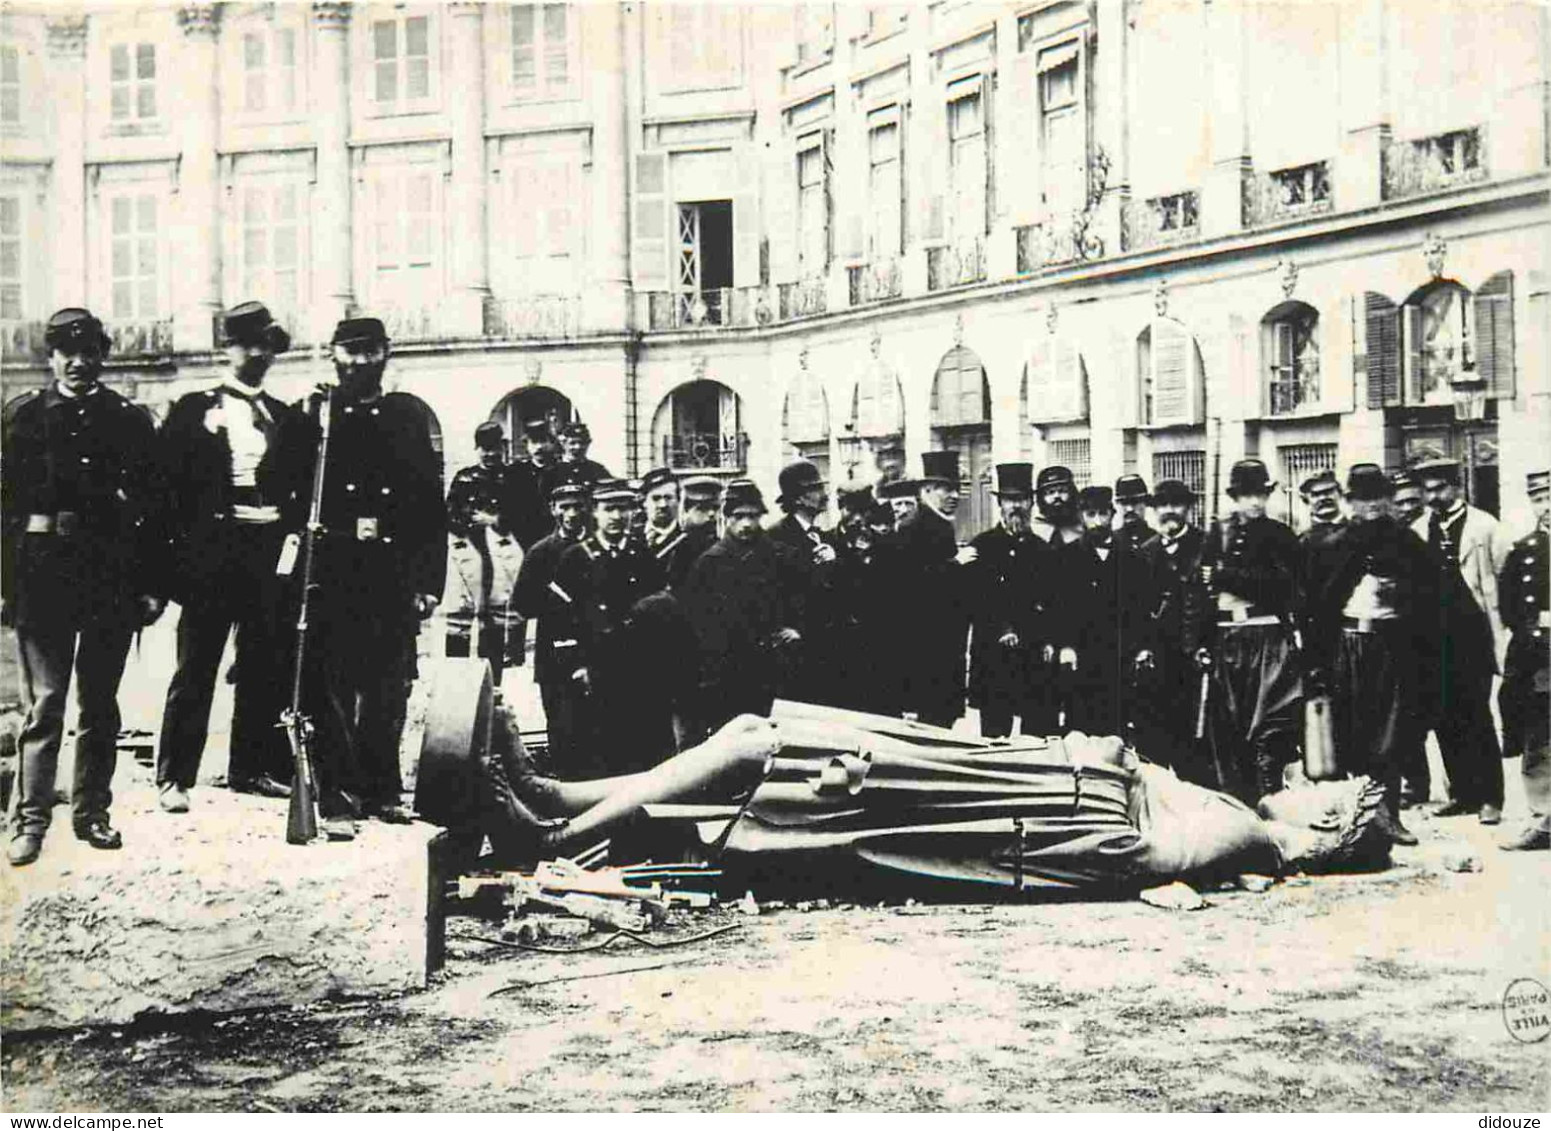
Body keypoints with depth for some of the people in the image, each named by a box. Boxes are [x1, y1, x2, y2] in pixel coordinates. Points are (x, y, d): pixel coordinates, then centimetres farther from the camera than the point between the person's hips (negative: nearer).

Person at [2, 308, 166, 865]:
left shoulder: (129, 420, 6)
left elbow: (150, 507, 6)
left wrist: (151, 585, 2)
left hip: (112, 573, 2)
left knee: (101, 702, 9)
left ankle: (92, 812, 18)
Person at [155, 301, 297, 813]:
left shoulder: (285, 416, 15)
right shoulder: (194, 410, 4)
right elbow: (169, 481, -1)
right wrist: (183, 542, -8)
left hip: (271, 547, 4)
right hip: (212, 548, -4)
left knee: (266, 666, 7)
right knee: (196, 666, -2)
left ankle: (252, 767, 18)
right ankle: (175, 777, 3)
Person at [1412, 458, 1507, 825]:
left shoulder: (1484, 526, -1)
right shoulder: (1417, 531, 8)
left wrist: (1502, 631, -7)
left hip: (1472, 634, -4)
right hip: (1434, 636, 4)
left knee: (1477, 716, -2)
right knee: (1444, 718, 7)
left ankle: (1490, 797, 6)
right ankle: (1462, 792, 17)